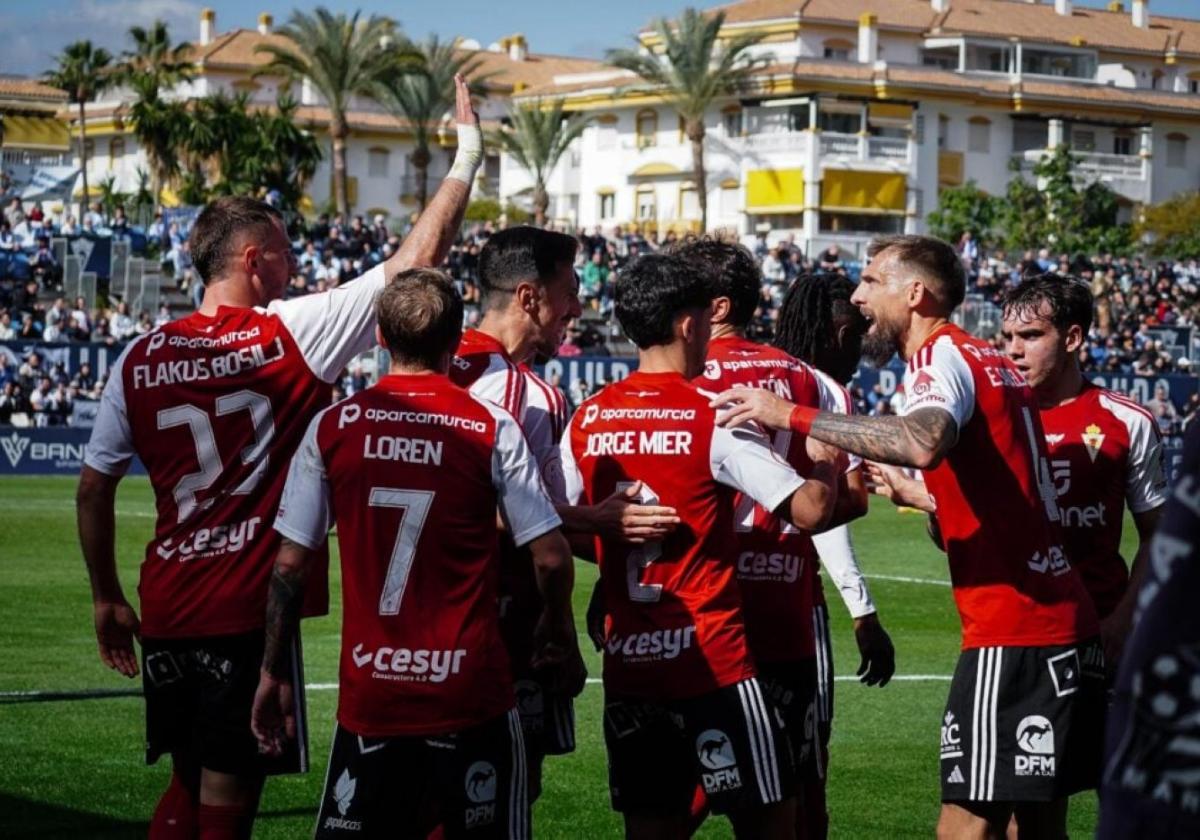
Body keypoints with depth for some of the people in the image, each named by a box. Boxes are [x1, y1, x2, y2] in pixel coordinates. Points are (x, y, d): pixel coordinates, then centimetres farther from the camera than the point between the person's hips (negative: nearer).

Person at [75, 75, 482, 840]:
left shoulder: (140, 359, 3)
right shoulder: (292, 334, -9)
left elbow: (94, 490, 9)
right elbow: (416, 262, -6)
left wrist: (107, 598, 21)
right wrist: (467, 159, 4)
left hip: (167, 608, 5)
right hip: (249, 611, -5)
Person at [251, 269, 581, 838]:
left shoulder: (333, 426, -1)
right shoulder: (492, 429, -6)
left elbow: (291, 564, 1)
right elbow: (549, 557, -5)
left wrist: (274, 673, 11)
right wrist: (559, 634, 14)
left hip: (370, 690, 1)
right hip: (472, 691, -1)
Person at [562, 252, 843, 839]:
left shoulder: (587, 420, 4)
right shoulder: (713, 417, -10)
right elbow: (810, 511, -13)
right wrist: (825, 464, 7)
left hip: (627, 663, 5)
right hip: (711, 658, -5)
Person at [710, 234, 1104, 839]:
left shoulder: (942, 355, -8)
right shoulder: (990, 361, 19)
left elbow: (923, 442, -31)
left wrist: (791, 415, -27)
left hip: (1012, 633, -10)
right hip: (1066, 627, 10)